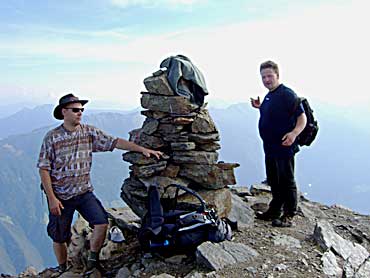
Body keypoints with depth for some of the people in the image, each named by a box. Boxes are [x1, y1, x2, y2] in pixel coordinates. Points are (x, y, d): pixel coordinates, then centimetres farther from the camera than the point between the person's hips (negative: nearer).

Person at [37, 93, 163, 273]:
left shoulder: (89, 132, -2)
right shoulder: (51, 137, -9)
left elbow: (115, 142, -9)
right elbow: (44, 169, -8)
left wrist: (143, 149, -18)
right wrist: (52, 198, -13)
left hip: (84, 192, 2)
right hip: (60, 196, -2)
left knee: (102, 223, -14)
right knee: (59, 238, 9)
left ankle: (92, 260, 11)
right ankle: (63, 271, 35)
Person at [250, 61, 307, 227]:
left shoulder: (287, 94, -14)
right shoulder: (268, 96, 15)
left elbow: (302, 117, -17)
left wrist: (294, 133, -34)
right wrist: (259, 107, 14)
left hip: (284, 147, -9)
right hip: (270, 147, 10)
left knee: (287, 182, 2)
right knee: (273, 182, 18)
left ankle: (289, 216, 13)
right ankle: (274, 211, 32)